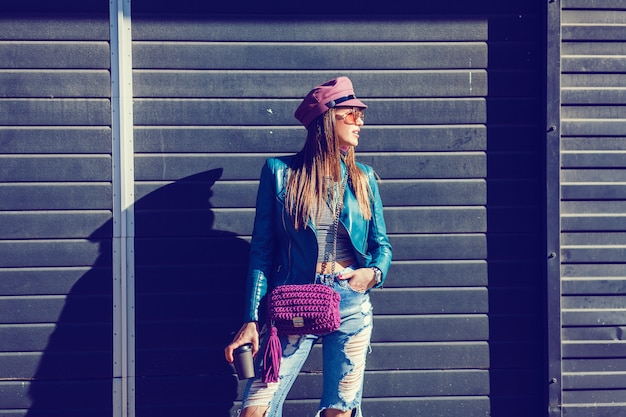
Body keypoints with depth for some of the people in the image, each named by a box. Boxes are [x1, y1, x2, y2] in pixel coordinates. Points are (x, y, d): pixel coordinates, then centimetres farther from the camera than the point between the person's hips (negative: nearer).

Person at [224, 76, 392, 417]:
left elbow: (382, 245, 15)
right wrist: (251, 319, -6)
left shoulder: (363, 178, 9)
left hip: (351, 307, 2)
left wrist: (375, 272, -9)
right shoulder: (280, 172, 1)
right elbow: (261, 249, 0)